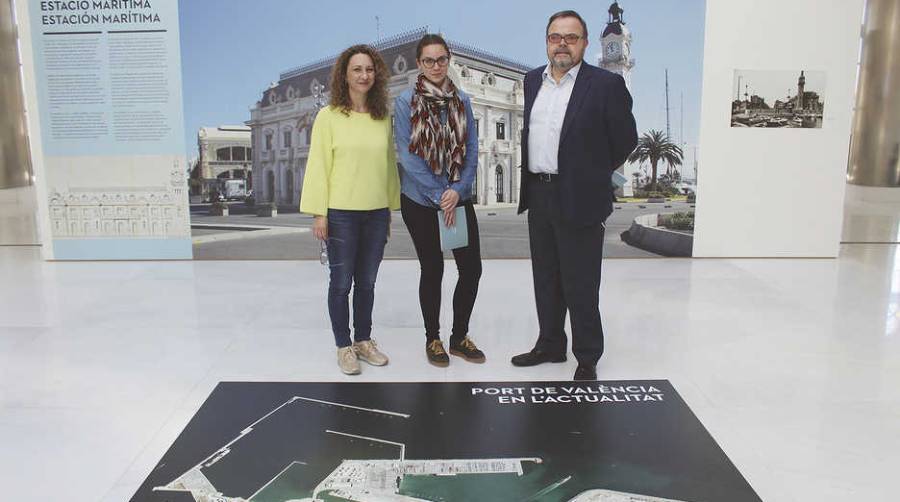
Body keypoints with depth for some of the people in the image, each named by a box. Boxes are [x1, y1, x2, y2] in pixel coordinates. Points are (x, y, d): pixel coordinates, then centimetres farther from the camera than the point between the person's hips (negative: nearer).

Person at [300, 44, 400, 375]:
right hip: (341, 213, -3)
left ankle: (364, 340, 28)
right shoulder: (329, 116, -5)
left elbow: (389, 163, 10)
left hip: (377, 212, 4)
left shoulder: (383, 117, 6)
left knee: (367, 282, 13)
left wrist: (391, 208, 11)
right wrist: (318, 213, -9)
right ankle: (344, 347, 20)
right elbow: (318, 165, -6)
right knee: (341, 282, 6)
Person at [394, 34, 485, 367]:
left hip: (459, 199, 3)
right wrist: (439, 196, -13)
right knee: (432, 270, 6)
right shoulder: (405, 102, -6)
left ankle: (459, 336, 21)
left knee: (472, 268, 2)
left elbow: (471, 150, 3)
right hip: (421, 201, -3)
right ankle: (433, 339, 24)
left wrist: (458, 190, -12)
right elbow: (408, 155, -11)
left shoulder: (462, 101, 5)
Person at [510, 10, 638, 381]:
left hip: (579, 199, -6)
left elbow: (625, 139, -1)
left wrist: (593, 174, 8)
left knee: (581, 285, 2)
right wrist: (531, 177, 15)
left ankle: (587, 358, 17)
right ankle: (550, 345, 31)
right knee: (545, 279, 16)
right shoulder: (533, 80, 10)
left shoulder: (606, 84, -8)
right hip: (538, 196, 6)